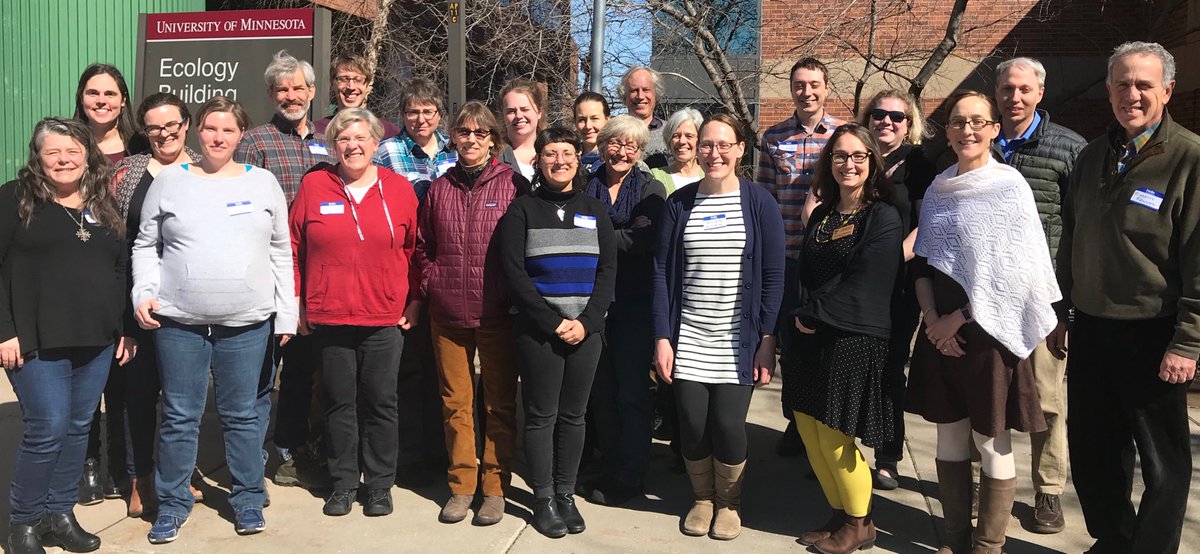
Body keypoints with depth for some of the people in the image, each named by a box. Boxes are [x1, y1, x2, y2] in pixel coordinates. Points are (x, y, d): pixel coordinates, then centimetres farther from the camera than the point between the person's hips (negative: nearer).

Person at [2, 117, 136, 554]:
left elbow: (122, 270, 16)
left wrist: (127, 329, 11)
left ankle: (60, 514, 24)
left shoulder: (104, 205, 12)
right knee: (47, 429, -6)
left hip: (96, 340, 5)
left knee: (78, 428, 10)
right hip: (36, 341, -5)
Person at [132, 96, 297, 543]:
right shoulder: (169, 182, 6)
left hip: (247, 322, 0)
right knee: (179, 416, 7)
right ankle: (172, 503, 21)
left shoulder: (263, 182, 7)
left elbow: (280, 252, 7)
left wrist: (286, 314, 4)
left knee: (242, 415, 8)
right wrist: (144, 292, -6)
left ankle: (248, 500, 22)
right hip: (178, 321, 0)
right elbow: (145, 246, 10)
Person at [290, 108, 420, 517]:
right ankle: (344, 483, 23)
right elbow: (293, 247, 6)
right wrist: (296, 301, 4)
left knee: (380, 403, 7)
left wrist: (414, 300, 3)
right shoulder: (314, 185, 2)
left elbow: (415, 249, 6)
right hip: (329, 317, 1)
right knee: (339, 402, 10)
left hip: (385, 319, 0)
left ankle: (380, 484, 20)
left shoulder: (399, 189, 2)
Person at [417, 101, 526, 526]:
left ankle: (494, 487, 18)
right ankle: (461, 485, 22)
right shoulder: (439, 189, 9)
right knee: (456, 402, 11)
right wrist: (432, 287, 4)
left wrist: (517, 295, -8)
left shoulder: (514, 185, -2)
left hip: (497, 314, -3)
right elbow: (423, 246, 15)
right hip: (448, 314, 3)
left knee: (500, 403, 6)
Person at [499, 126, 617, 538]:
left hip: (586, 330, 3)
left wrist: (586, 321, -9)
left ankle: (566, 493, 21)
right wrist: (553, 322, -13)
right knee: (541, 415, 2)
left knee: (573, 415, 9)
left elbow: (608, 271, 5)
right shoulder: (522, 209, 2)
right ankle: (543, 498, 13)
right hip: (537, 330, -2)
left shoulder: (594, 210, 11)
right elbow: (514, 273, -5)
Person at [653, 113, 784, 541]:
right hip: (687, 340, 2)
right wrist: (662, 337, -3)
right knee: (692, 424, 0)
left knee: (727, 424, -5)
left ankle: (729, 502, 23)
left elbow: (773, 276, -1)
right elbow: (662, 271, 3)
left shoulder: (759, 202, -1)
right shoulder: (679, 203, 4)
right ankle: (702, 498, 28)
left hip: (738, 341, -1)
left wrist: (767, 339, -7)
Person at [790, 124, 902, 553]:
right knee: (808, 426, 7)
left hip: (856, 340, -7)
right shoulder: (823, 214, 13)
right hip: (815, 339, 7)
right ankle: (841, 514, 26)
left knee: (834, 436, -2)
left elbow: (862, 285, -15)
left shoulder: (884, 217, -8)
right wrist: (805, 313, -5)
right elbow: (805, 272, 12)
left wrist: (814, 314, -9)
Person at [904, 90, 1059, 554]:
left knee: (991, 440, 3)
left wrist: (958, 319, -10)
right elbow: (923, 261, 10)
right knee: (949, 436, 11)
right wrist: (932, 320, -4)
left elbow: (1011, 271, -11)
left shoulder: (1009, 186, -6)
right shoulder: (938, 189, 9)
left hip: (988, 329, -5)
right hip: (940, 331, 5)